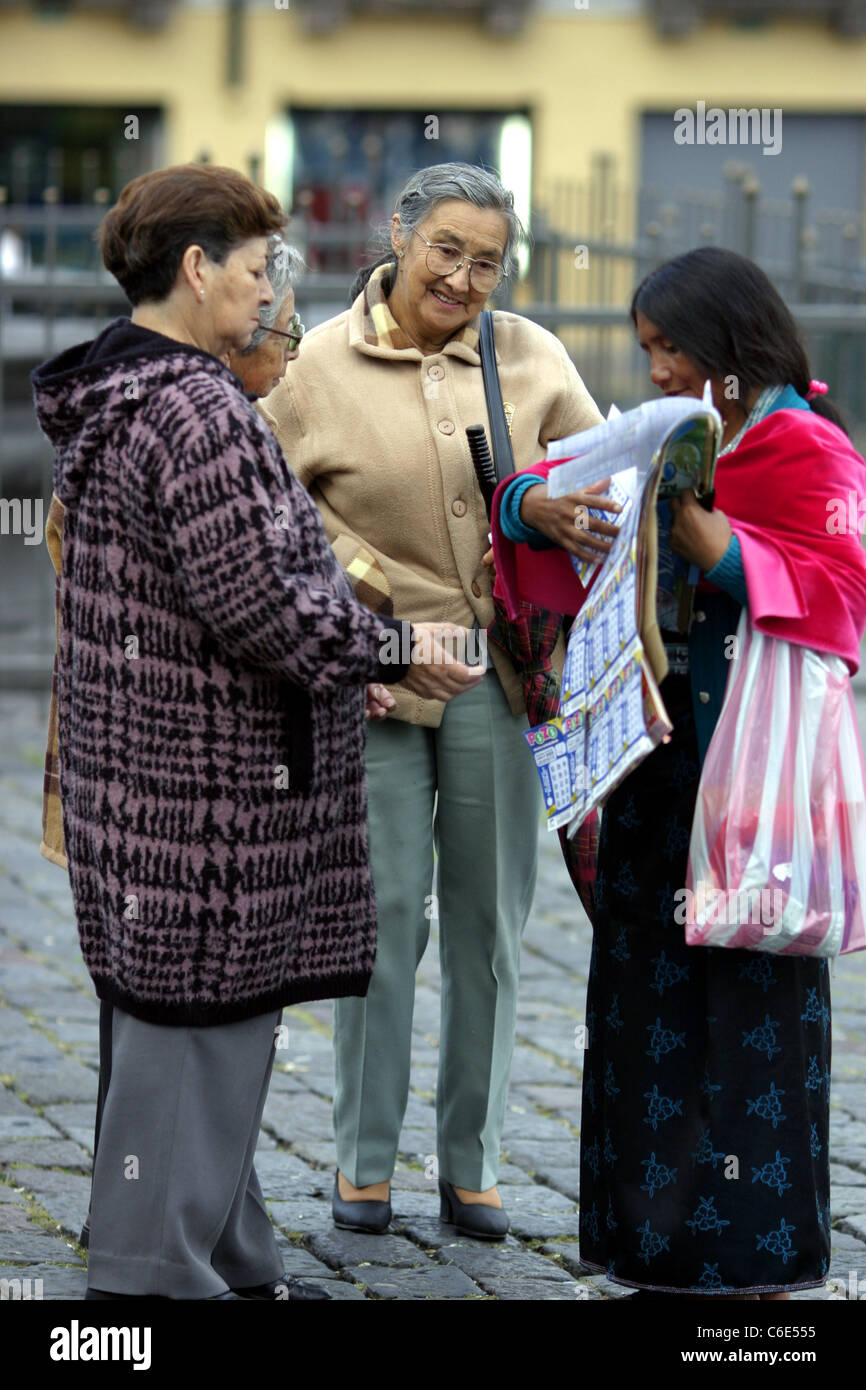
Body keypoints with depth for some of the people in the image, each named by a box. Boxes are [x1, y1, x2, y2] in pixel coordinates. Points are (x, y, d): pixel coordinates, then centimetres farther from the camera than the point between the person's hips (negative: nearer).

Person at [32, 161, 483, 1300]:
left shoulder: (112, 399, 14)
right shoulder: (196, 413, -20)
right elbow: (254, 600, -23)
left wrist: (347, 659, 22)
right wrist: (392, 650, -10)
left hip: (140, 760, 11)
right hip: (206, 778, -11)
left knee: (198, 1013, 17)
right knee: (198, 1007, -3)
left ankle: (226, 1259, 27)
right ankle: (155, 1271, 3)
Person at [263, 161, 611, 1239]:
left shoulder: (532, 358, 5)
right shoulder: (322, 365, -1)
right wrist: (353, 570, -7)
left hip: (500, 672, 2)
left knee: (489, 919, 7)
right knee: (383, 911, -1)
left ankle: (472, 1164, 17)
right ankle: (364, 1159, 12)